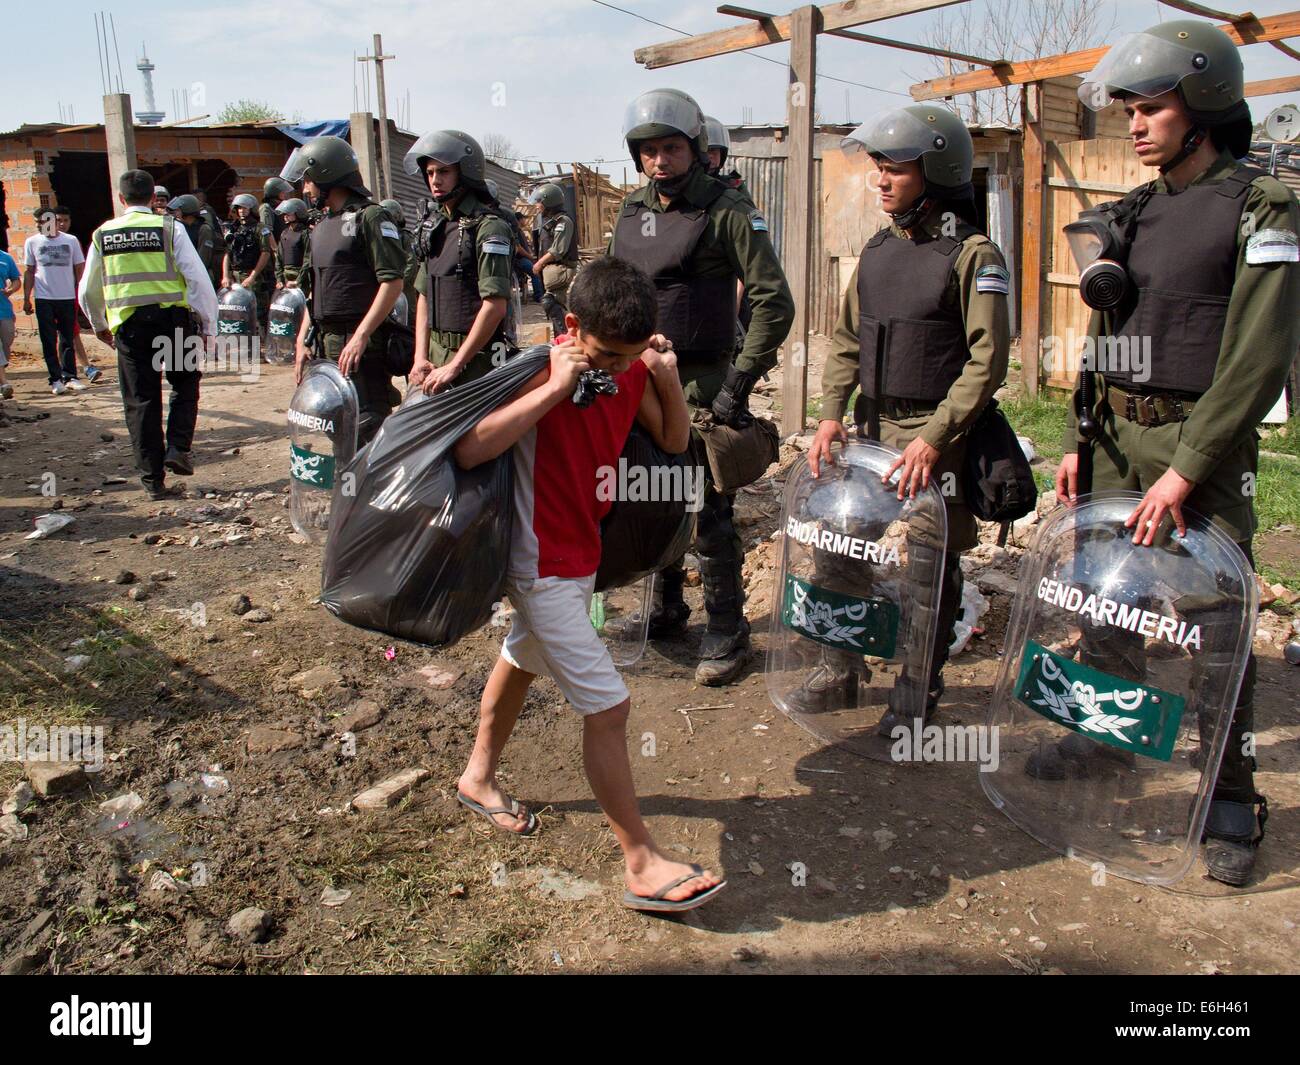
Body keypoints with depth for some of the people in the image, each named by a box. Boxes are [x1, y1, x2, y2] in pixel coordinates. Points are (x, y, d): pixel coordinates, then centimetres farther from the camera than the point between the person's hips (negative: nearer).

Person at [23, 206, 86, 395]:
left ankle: (70, 377, 13)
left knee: (68, 340, 7)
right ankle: (56, 379, 4)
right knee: (49, 342, 1)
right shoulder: (32, 242, 3)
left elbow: (80, 268, 6)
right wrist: (26, 298, 3)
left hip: (68, 298, 0)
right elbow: (29, 272, 6)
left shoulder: (70, 240, 2)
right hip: (44, 299, 0)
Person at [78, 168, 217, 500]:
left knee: (140, 400, 8)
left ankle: (153, 480, 11)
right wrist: (209, 326, 1)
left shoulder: (103, 234, 8)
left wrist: (99, 325, 32)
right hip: (171, 317, -2)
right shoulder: (169, 227, -1)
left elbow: (88, 291, 16)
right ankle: (178, 448, 1)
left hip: (128, 324, 2)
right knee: (185, 384, 19)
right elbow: (198, 277, -7)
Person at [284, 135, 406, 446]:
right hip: (326, 343, 8)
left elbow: (393, 282, -14)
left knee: (367, 429, -11)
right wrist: (302, 341, 13)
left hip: (364, 344, -8)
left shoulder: (370, 217, -5)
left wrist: (360, 337, -19)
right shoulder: (321, 228, 20)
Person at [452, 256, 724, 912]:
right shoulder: (541, 370, -24)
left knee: (523, 659, 27)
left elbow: (674, 441, 7)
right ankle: (642, 865, 2)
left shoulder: (632, 370, -3)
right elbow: (468, 451, -34)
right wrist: (554, 388, -36)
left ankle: (478, 777, 50)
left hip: (583, 550, 9)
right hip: (542, 563, -9)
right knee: (607, 706, -8)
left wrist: (669, 378, -10)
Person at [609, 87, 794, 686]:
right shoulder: (632, 212, 10)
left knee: (708, 514, -2)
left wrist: (741, 381, -16)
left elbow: (774, 302, -13)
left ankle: (727, 632, 12)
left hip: (700, 387, -6)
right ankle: (666, 610, 33)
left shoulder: (727, 212, -10)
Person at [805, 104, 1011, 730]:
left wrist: (934, 438, -19)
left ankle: (918, 693, 19)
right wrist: (831, 415, 0)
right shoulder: (878, 251, 12)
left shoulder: (973, 255, -8)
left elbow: (987, 362, -13)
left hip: (937, 434, -6)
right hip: (872, 427, 6)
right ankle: (838, 672, 25)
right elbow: (846, 341, 14)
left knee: (929, 568, 3)